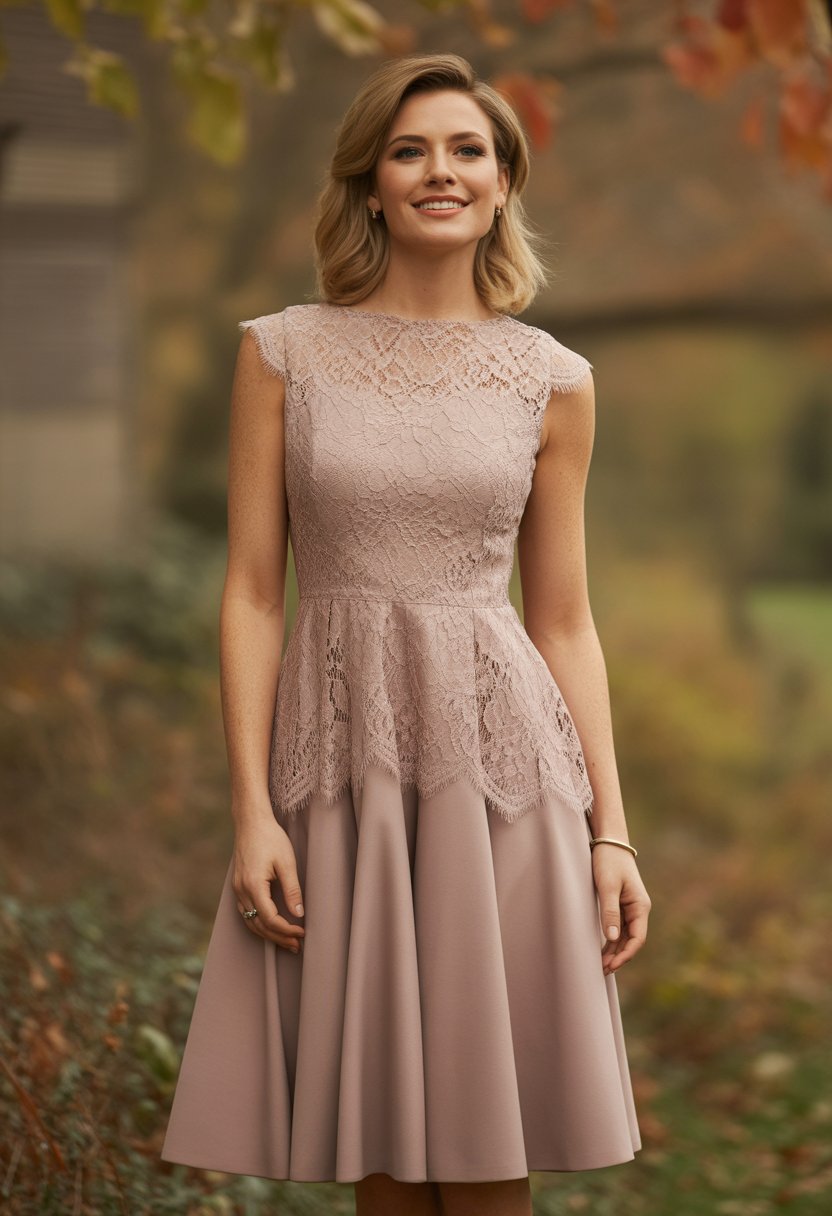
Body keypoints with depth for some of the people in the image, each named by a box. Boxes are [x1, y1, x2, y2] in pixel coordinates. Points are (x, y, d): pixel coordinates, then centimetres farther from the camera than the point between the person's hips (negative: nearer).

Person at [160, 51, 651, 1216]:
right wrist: (253, 808, -7)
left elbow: (565, 621, 8)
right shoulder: (284, 353, 4)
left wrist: (610, 830, 2)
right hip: (339, 756, 0)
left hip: (501, 761, 0)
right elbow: (250, 591, 1)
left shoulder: (552, 379, 6)